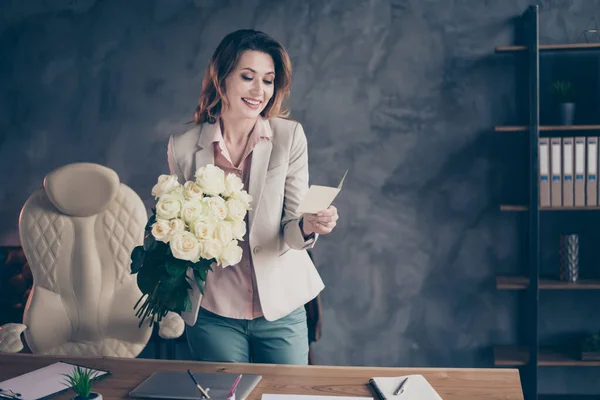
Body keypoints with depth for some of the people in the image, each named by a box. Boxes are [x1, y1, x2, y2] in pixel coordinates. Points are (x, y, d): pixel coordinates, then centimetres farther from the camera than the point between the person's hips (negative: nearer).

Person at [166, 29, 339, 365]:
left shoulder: (290, 136, -8)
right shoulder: (183, 147, -5)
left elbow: (291, 232, -8)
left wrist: (309, 226, -29)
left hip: (280, 308, 0)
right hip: (213, 313, 1)